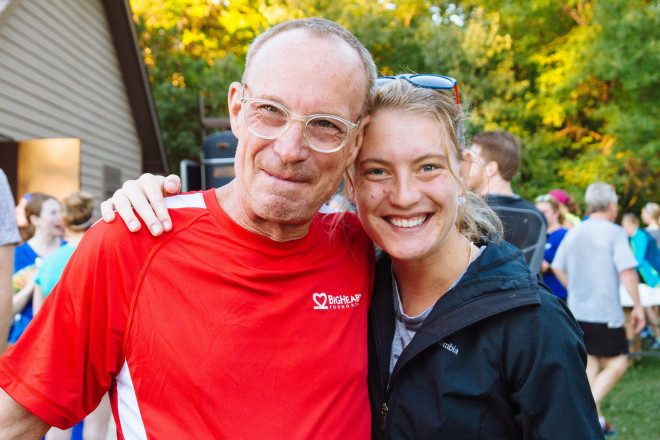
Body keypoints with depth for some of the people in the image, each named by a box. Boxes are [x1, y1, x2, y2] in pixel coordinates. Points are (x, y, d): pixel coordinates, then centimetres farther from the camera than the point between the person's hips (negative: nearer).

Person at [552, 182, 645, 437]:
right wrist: (638, 306, -9)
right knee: (617, 363, 3)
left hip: (577, 309, 7)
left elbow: (557, 268, 13)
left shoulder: (573, 233, 9)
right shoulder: (614, 232, -10)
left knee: (590, 363, 15)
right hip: (605, 311, -6)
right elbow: (627, 271, -16)